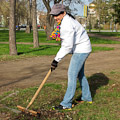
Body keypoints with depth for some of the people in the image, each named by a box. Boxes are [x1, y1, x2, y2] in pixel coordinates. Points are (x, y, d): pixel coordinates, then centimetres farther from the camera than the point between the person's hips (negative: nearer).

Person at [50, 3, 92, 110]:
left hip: (81, 50, -11)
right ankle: (87, 97, 33)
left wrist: (56, 59, -24)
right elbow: (66, 42, 18)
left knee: (72, 74, -10)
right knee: (80, 74, 19)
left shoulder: (67, 24, -24)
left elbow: (67, 46, -27)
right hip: (79, 49, 11)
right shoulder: (65, 21, 9)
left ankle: (67, 103, -6)